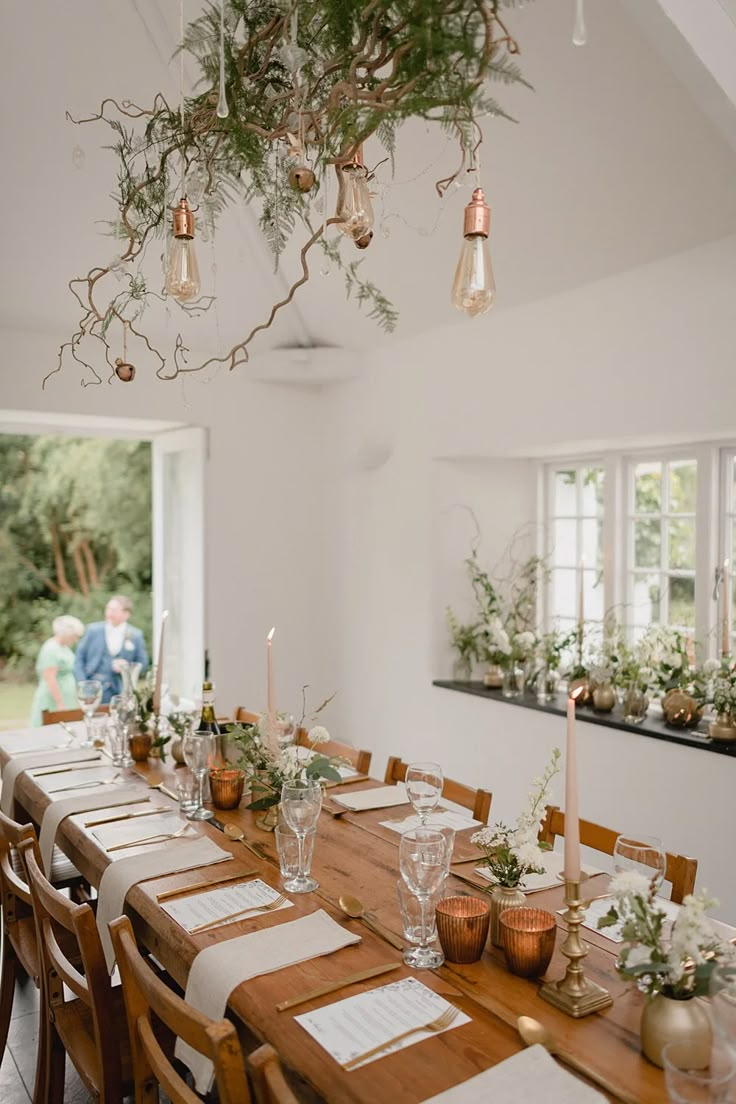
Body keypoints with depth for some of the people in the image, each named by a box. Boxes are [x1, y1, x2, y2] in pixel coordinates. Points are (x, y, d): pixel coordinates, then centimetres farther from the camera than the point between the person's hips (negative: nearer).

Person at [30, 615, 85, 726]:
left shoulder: (64, 647, 13)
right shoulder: (51, 649, -15)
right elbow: (50, 680, -20)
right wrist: (60, 704, -22)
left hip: (64, 701, 9)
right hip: (53, 704, -9)